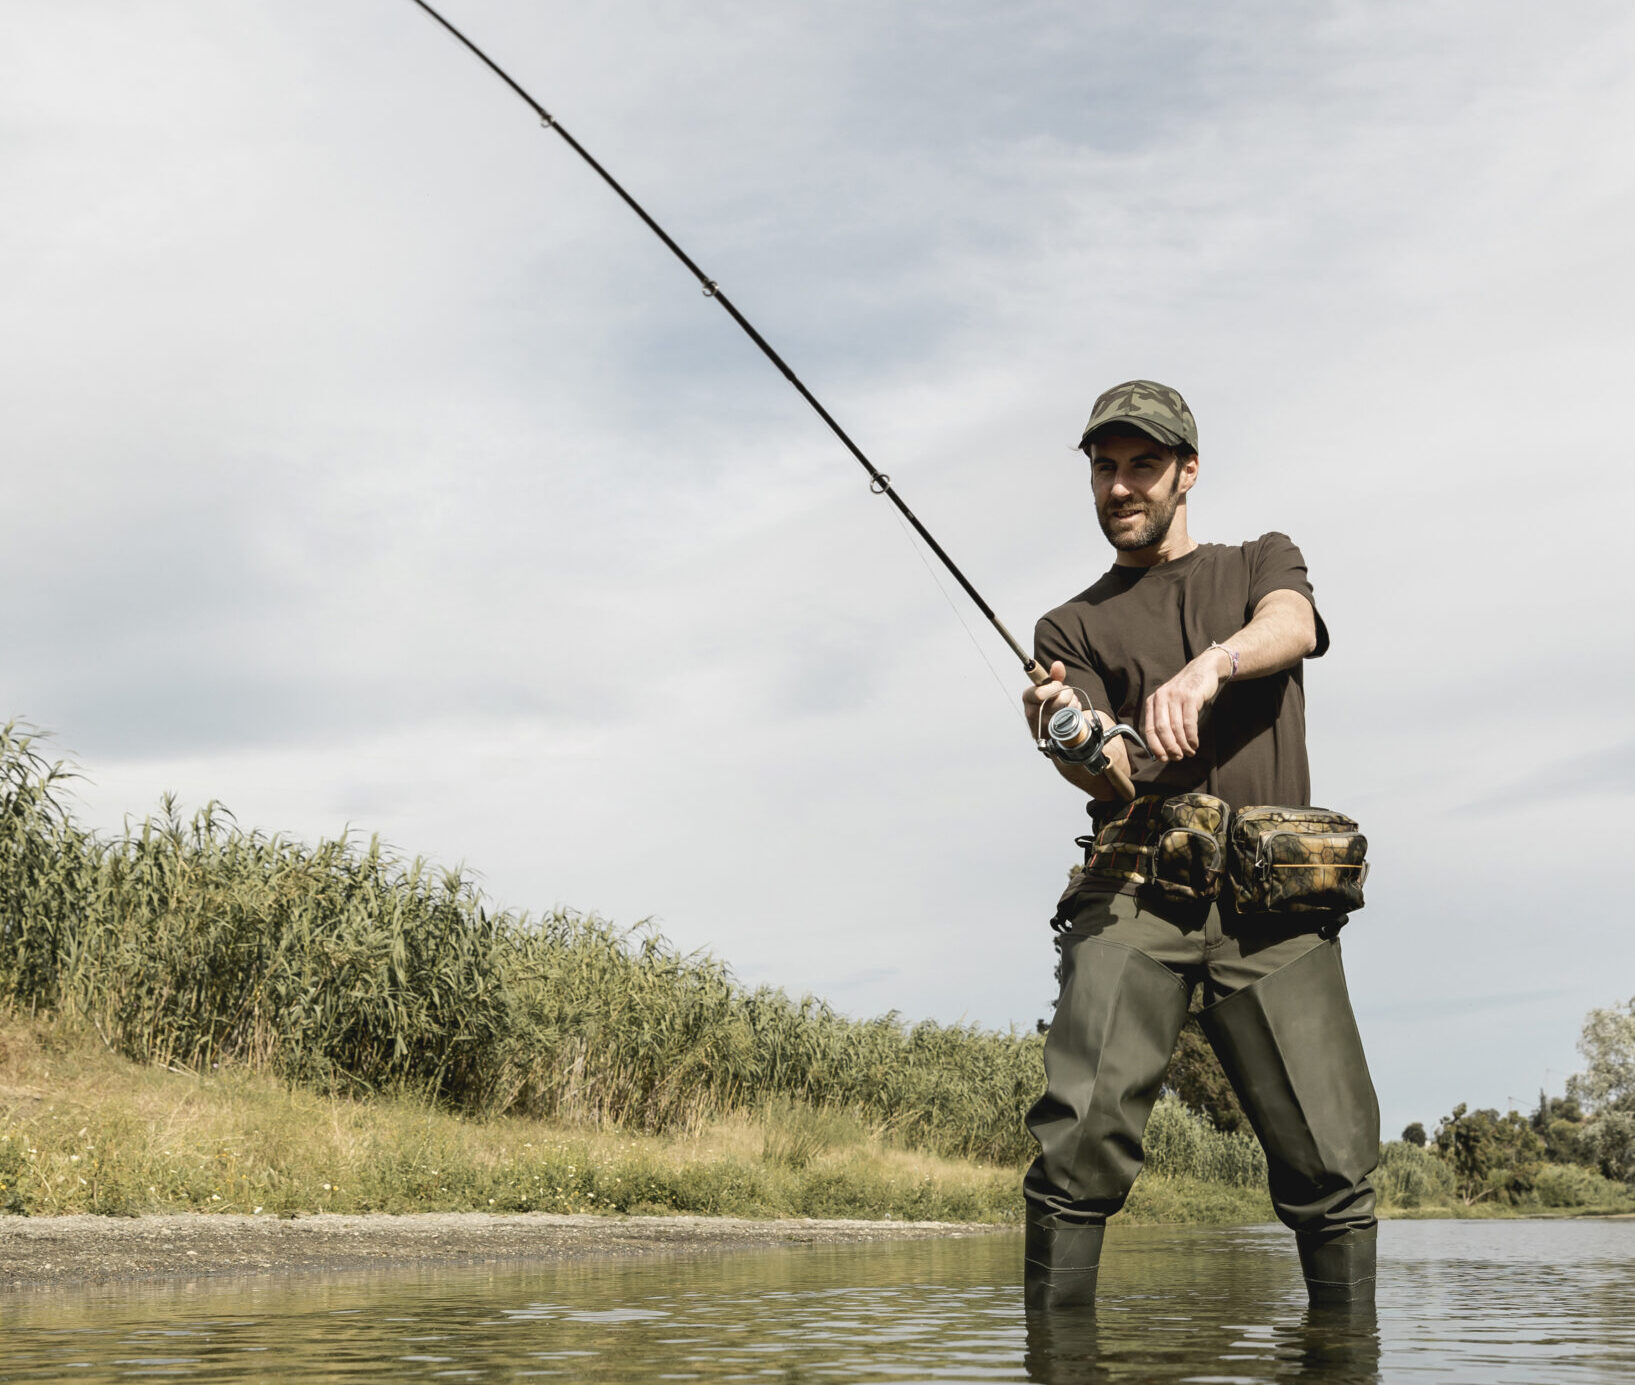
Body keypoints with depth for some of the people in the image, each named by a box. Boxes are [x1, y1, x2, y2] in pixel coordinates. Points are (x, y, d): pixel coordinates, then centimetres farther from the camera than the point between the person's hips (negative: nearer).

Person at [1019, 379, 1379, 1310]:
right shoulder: (1074, 628, 19)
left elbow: (1293, 627, -4)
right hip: (1136, 892, 0)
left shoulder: (1263, 565, 22)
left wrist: (1212, 662, -26)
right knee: (1085, 1134, -18)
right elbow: (1113, 781, 3)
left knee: (1333, 1164, -8)